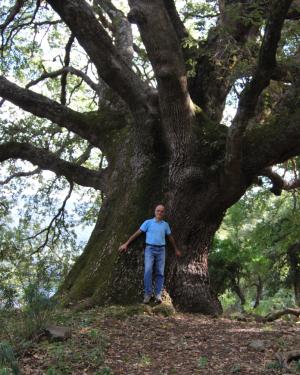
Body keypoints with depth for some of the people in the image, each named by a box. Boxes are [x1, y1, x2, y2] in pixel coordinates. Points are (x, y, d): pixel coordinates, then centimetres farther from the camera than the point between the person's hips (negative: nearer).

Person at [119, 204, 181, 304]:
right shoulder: (148, 222, 4)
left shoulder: (165, 224, 12)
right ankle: (148, 294, -10)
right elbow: (137, 233, 3)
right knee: (148, 270, -17)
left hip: (161, 250, 3)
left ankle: (158, 294, -1)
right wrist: (126, 244, 0)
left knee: (160, 272, -4)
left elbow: (170, 237, 23)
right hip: (150, 249, -3)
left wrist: (176, 249, 29)